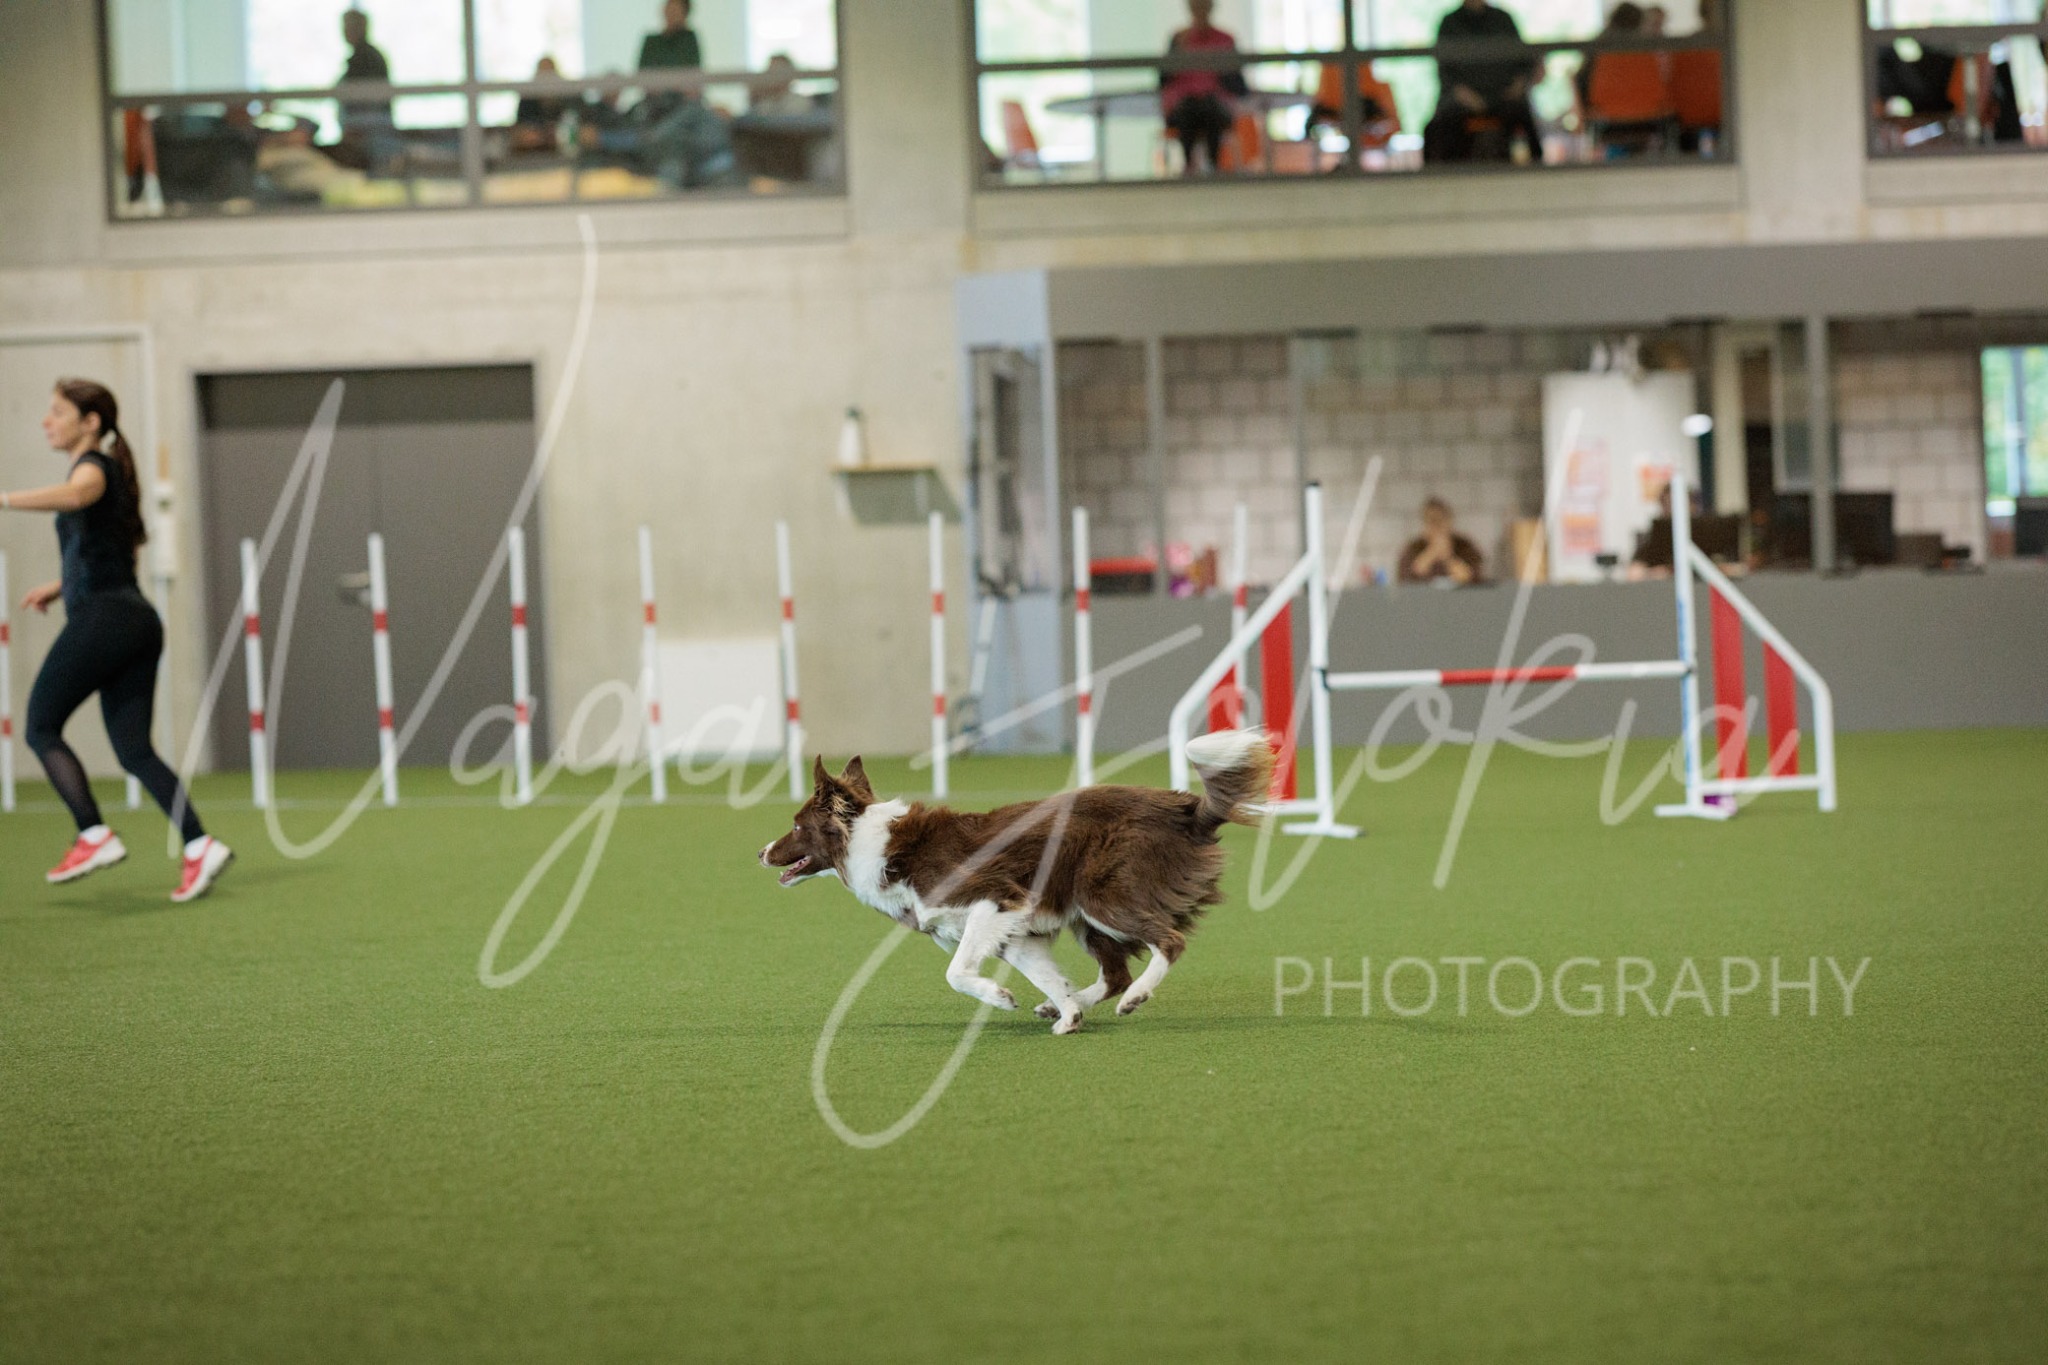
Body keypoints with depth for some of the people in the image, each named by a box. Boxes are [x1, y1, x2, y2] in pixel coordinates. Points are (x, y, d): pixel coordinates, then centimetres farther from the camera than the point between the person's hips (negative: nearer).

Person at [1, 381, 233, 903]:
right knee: (134, 749, 5)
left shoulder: (94, 467, -6)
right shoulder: (108, 473, 23)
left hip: (101, 619, -9)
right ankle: (199, 845, -8)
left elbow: (74, 495, -33)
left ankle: (94, 836, -8)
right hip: (137, 620, 9)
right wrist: (62, 585, 26)